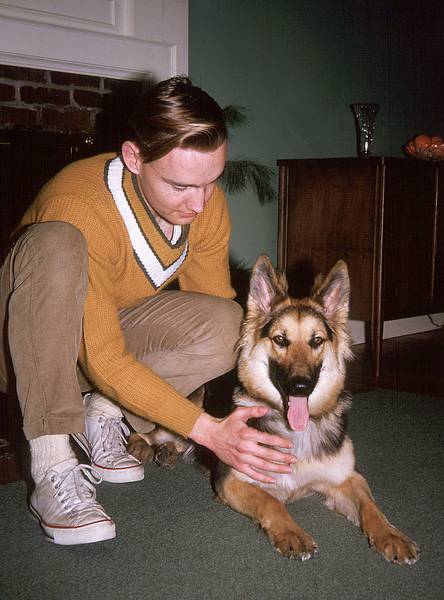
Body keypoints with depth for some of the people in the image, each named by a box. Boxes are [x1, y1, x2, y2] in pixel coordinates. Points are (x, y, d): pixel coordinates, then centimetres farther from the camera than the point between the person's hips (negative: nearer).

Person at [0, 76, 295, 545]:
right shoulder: (78, 209, -34)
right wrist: (208, 431, -39)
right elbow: (105, 361, -34)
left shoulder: (206, 203, -14)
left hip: (119, 324, 5)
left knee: (228, 323, -21)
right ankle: (51, 463, -31)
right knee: (57, 244, -37)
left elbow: (215, 301, -4)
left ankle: (103, 414, -7)